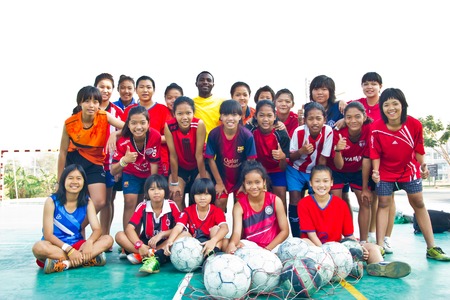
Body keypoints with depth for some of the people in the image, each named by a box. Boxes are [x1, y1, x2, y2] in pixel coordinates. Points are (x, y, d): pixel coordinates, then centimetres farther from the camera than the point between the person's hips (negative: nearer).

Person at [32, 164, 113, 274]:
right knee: (39, 247, -36)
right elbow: (48, 234, -14)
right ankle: (88, 259, -34)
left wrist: (89, 242, -31)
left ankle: (65, 264, -33)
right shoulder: (52, 201, -8)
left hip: (77, 244, 3)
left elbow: (97, 229, -7)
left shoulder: (87, 201, 0)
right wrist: (69, 250, -28)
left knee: (108, 239, -20)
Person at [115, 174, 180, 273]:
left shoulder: (172, 206, -9)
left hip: (164, 245, -1)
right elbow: (129, 229, -17)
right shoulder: (142, 206, -7)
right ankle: (157, 256, -31)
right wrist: (140, 245, -33)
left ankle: (141, 256, -35)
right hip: (147, 244, 2)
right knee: (119, 235, -19)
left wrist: (161, 234, -26)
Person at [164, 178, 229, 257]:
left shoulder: (217, 211, -8)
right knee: (184, 234, -22)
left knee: (216, 228, -24)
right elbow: (178, 227, -19)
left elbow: (224, 228, -26)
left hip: (210, 246, -1)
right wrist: (169, 241, -41)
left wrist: (213, 241, -48)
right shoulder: (188, 211, -2)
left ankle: (214, 254, -43)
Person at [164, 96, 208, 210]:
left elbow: (199, 155, -23)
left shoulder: (199, 124, -29)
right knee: (176, 197, -11)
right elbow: (173, 155, -20)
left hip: (198, 166, -1)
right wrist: (174, 183, -13)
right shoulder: (169, 126, -26)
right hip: (179, 167, 1)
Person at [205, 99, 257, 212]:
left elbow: (251, 161, -14)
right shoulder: (214, 134, -20)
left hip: (241, 177, 0)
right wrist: (219, 182, -7)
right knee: (219, 203, -2)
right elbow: (211, 159, -11)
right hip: (222, 176, 1)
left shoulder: (247, 135, -22)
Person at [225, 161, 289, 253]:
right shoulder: (239, 206, -6)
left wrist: (267, 249, -16)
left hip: (272, 246, 0)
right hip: (250, 246, 0)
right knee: (225, 243, -29)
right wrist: (232, 244, -46)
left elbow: (285, 231, -4)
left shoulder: (275, 201, -5)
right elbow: (237, 232, -22)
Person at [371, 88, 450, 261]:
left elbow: (418, 149, -5)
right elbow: (375, 153, -12)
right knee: (383, 204, 0)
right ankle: (380, 247, 4)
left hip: (409, 169, 2)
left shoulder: (414, 124, -16)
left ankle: (431, 248, 15)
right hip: (385, 172, -1)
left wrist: (423, 165, -17)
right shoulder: (377, 128, -20)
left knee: (418, 203, 7)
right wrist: (375, 171, -25)